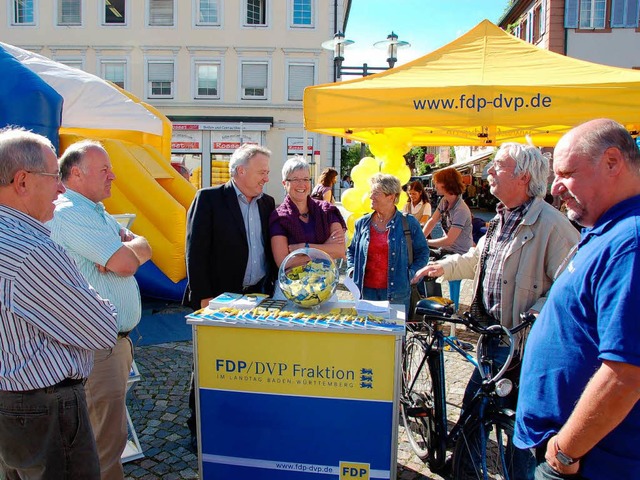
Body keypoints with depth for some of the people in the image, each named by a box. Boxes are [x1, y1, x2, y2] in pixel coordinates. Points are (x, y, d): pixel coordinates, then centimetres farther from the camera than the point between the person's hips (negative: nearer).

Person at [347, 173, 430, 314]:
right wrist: (352, 269, 3)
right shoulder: (362, 223, 7)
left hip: (397, 293, -2)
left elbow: (422, 252, 5)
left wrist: (411, 274, -7)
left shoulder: (409, 223, -2)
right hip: (366, 291, 2)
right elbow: (351, 250, 19)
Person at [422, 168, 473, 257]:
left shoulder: (461, 210, -25)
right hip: (445, 248, 7)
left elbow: (449, 240, -25)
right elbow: (432, 221, 4)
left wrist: (425, 242, -16)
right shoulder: (444, 201, 0)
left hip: (460, 254, -7)